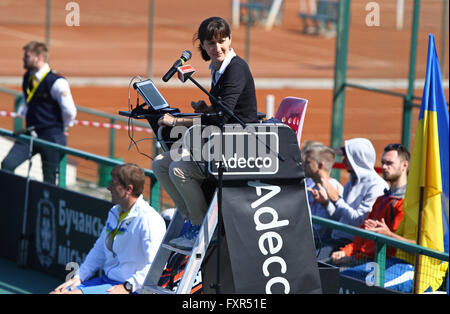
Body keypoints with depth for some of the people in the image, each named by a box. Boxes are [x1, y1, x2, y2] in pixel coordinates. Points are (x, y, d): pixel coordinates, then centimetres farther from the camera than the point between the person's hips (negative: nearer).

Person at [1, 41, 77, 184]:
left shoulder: (57, 82, -16)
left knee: (49, 181, 0)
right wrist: (22, 112, 13)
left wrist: (60, 128, 0)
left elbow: (69, 111, -14)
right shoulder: (27, 77, 9)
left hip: (51, 137, -7)